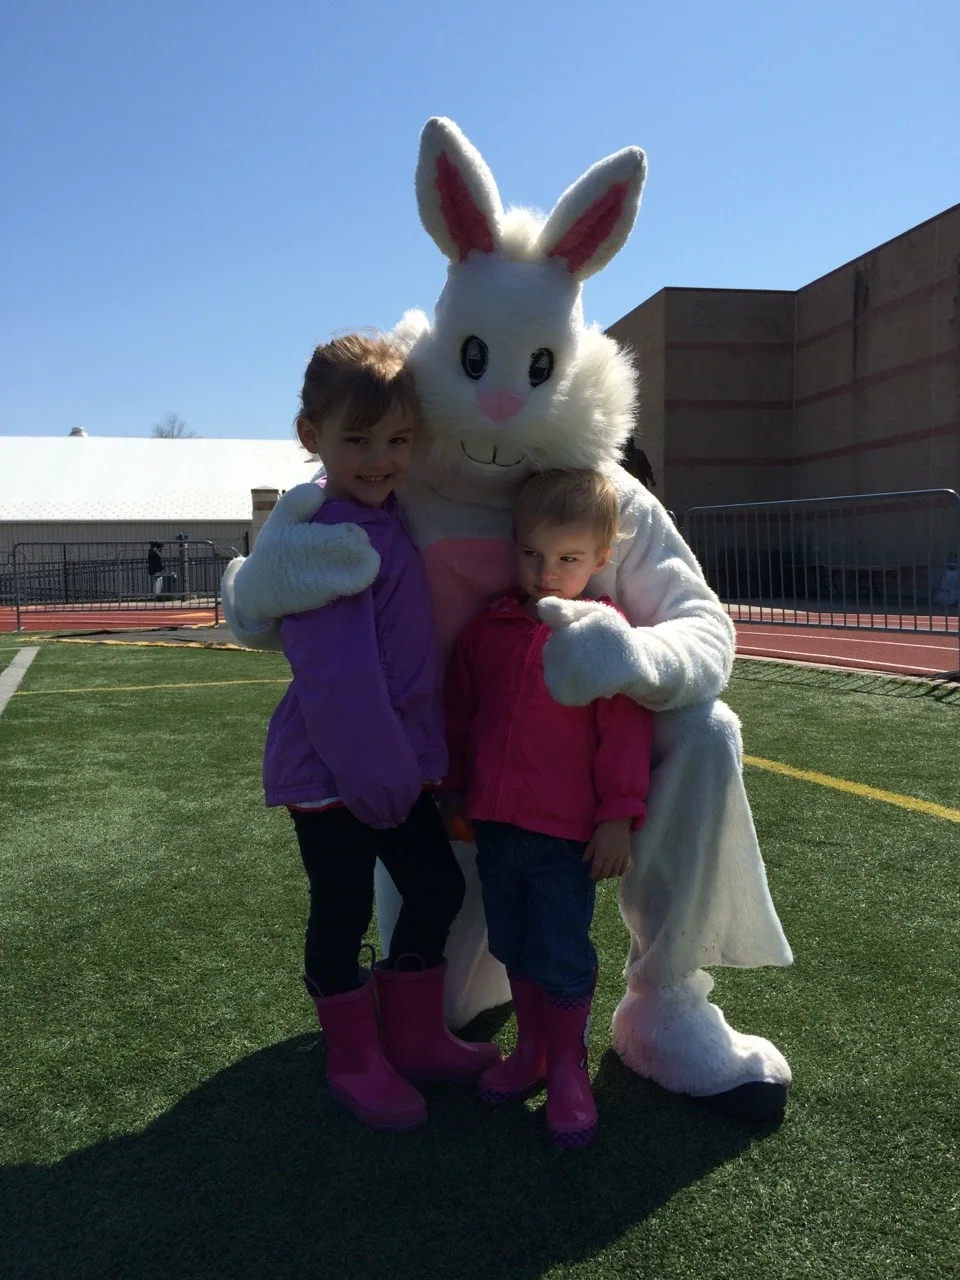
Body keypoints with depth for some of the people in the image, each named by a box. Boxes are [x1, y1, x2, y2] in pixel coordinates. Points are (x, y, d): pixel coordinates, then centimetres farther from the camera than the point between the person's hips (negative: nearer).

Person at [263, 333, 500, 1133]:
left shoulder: (391, 520, 7)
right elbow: (336, 671, -24)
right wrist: (374, 769, -21)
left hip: (395, 759, 9)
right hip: (331, 768, -9)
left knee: (437, 888, 16)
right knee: (343, 912, 7)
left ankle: (415, 1038, 34)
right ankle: (356, 1063, 28)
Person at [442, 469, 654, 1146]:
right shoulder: (488, 628, 4)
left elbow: (626, 733, -10)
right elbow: (460, 715, 14)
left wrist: (618, 817, -11)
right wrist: (452, 790, 17)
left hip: (566, 835, -5)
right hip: (494, 824, 5)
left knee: (562, 958, 5)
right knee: (513, 946, 19)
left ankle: (567, 1070, 27)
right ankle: (531, 1048, 39)